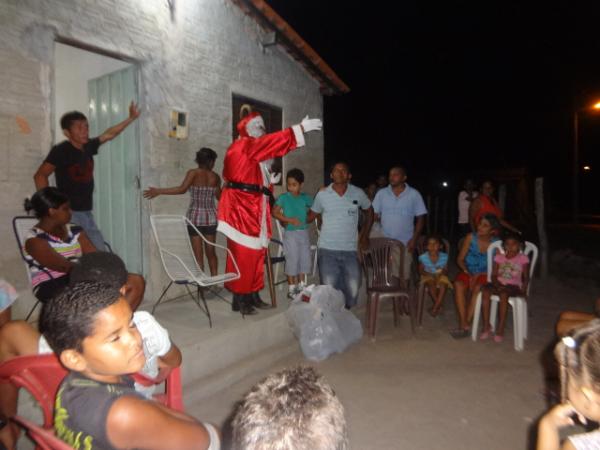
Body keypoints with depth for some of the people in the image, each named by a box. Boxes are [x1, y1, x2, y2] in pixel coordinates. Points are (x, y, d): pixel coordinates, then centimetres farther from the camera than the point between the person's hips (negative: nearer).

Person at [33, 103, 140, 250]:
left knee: (100, 254, 8)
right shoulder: (61, 150, -11)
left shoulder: (88, 147, 7)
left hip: (86, 213, 7)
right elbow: (40, 175, -9)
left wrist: (131, 118, 21)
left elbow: (109, 134, 20)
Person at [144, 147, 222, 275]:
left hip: (195, 217, -3)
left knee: (198, 254, 4)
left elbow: (182, 189, -22)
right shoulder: (215, 177, 1)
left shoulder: (193, 173, -9)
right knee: (211, 252, 14)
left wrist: (158, 191, -19)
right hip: (211, 217, 3)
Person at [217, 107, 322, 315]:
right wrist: (300, 128, -22)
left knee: (257, 252, 8)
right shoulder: (241, 146, -7)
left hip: (255, 207, 9)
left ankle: (252, 295, 16)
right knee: (242, 253, -7)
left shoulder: (258, 151, 22)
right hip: (240, 206, -9)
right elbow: (271, 142, -20)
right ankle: (239, 299, 0)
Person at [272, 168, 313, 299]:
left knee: (304, 260, 10)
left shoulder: (305, 198, 3)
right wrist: (290, 220, -20)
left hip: (304, 232, 4)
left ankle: (301, 286, 26)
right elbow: (275, 212, -14)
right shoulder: (283, 197, -8)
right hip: (290, 234, -4)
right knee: (292, 261, 0)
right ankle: (291, 289, 13)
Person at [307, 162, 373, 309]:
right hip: (327, 250, -1)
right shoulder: (322, 194, -1)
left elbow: (369, 212, 17)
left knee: (352, 289, 2)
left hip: (350, 250, 1)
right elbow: (311, 216, 11)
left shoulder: (358, 193, 0)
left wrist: (365, 235, 14)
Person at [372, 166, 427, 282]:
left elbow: (420, 218, 0)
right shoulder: (381, 193, 1)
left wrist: (414, 239, -7)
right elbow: (374, 216, 3)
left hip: (404, 243, -1)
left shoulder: (414, 194, -2)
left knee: (404, 275, 8)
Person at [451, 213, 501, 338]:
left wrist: (479, 275, -16)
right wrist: (468, 273, -13)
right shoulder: (471, 238, -2)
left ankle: (464, 325, -28)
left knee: (477, 288, -34)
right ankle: (464, 324, -31)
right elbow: (460, 259, 2)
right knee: (458, 285, -31)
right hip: (468, 272, 1)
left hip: (484, 275, -1)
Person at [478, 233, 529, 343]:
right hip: (499, 284, 3)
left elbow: (526, 277, 3)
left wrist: (523, 290, -12)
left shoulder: (523, 258, 6)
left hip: (513, 286, -3)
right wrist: (497, 284, -12)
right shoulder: (499, 257, 12)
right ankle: (486, 326, -24)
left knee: (504, 293, -37)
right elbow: (494, 275, 7)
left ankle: (500, 329, -26)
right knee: (485, 290, -30)